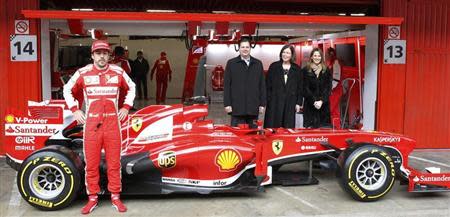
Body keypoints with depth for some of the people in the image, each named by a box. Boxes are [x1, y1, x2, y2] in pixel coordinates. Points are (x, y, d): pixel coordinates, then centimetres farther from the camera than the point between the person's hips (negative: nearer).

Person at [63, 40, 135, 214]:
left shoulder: (118, 72, 2)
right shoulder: (83, 73, 0)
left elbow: (131, 88, 19)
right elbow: (68, 90, 14)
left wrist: (125, 107, 9)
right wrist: (75, 110, 4)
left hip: (112, 123, 1)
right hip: (91, 124, 0)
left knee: (114, 163, 8)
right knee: (91, 164, 7)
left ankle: (115, 197, 21)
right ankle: (93, 198, 21)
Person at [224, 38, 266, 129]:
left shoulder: (258, 64, 13)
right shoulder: (231, 63, 6)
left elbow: (262, 85, 12)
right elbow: (226, 85, 2)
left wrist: (262, 104, 6)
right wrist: (227, 104, -5)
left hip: (253, 108, 3)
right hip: (237, 108, -2)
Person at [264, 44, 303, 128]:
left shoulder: (297, 69, 9)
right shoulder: (274, 66, 6)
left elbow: (300, 87, 9)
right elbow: (267, 85, 3)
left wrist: (299, 103, 3)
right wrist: (268, 100, -4)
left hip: (290, 104, 1)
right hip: (274, 102, -1)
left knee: (289, 127, 2)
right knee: (272, 126, -1)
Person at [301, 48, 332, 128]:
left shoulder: (326, 71, 8)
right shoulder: (305, 70, 3)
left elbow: (328, 88, 2)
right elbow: (305, 88, -3)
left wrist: (321, 101, -12)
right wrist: (314, 101, -13)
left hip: (324, 104, 2)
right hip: (310, 105, -2)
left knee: (324, 127, -1)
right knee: (309, 127, -4)